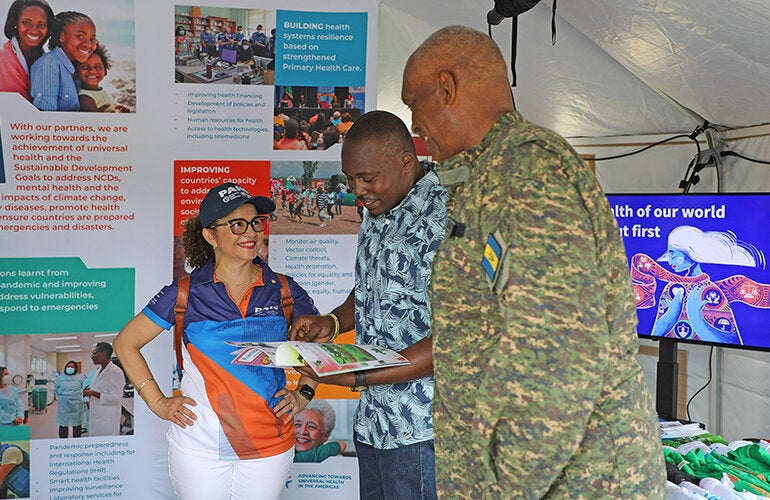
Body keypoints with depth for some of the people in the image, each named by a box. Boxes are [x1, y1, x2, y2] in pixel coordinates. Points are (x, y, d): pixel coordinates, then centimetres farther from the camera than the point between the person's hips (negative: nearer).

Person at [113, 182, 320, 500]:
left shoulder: (284, 291, 1)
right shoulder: (186, 293, -4)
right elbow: (125, 343, 4)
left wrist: (304, 393, 1)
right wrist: (158, 403, -2)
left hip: (270, 448, 2)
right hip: (199, 449, -1)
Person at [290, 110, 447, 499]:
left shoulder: (442, 223, -19)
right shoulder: (377, 216, 11)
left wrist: (358, 378, -23)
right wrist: (332, 323, 5)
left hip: (422, 430, -8)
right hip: (372, 421, 8)